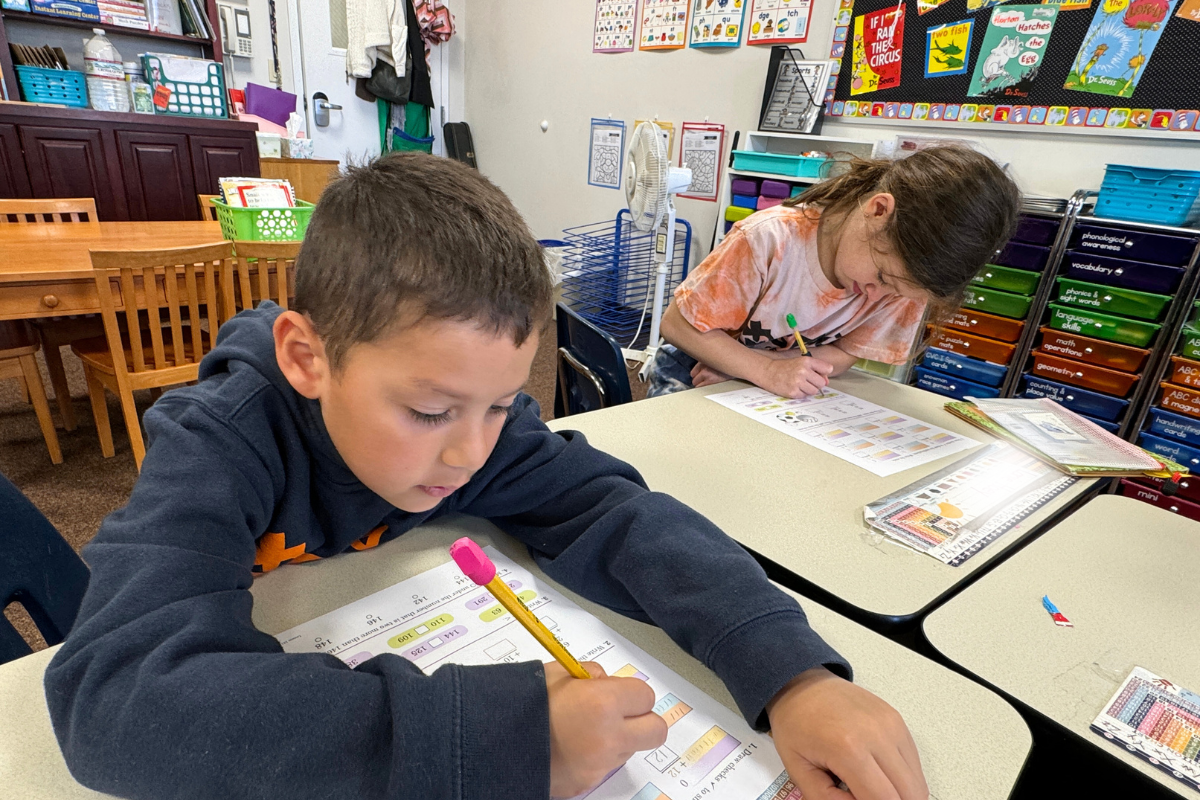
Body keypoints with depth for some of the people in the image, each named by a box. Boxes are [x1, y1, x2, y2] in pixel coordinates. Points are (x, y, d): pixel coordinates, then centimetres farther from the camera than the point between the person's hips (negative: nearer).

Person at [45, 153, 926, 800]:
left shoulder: (475, 413, -17)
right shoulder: (218, 443, -27)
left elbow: (611, 513, -21)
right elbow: (115, 690, -37)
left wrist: (789, 671, -34)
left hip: (409, 655, 1)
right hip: (262, 717, 0)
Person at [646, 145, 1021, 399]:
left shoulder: (905, 271, -14)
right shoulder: (770, 239, -28)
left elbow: (843, 354, -8)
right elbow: (677, 324, -22)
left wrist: (740, 363, -22)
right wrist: (766, 370, -34)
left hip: (793, 389, 3)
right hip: (695, 376, -3)